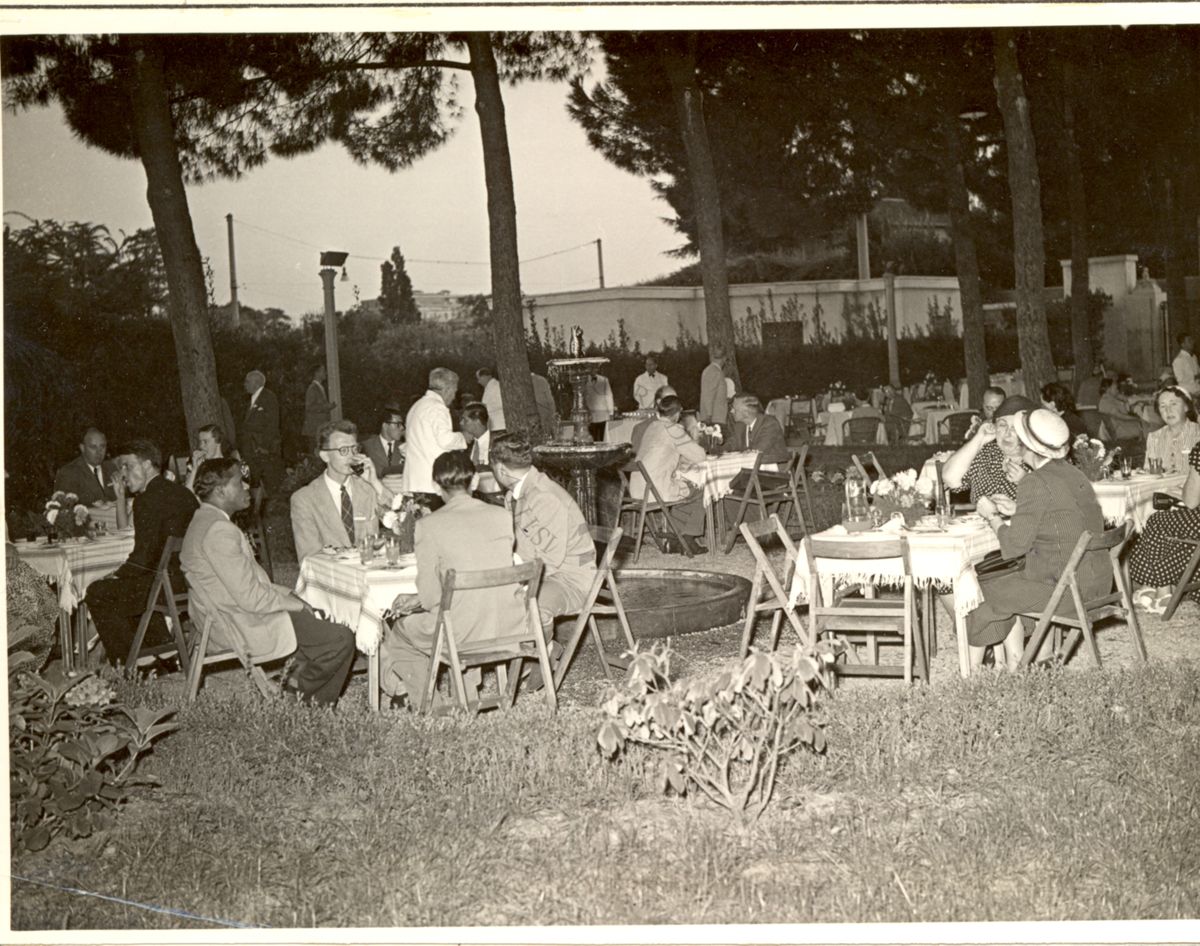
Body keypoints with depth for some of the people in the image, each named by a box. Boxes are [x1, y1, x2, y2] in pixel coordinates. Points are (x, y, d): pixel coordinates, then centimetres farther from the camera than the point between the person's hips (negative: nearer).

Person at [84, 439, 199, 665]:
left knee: (98, 593, 5)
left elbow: (143, 557, -15)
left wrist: (117, 575, 1)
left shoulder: (148, 500, -13)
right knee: (130, 583, 34)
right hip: (194, 577, 9)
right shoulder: (181, 491, 14)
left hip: (172, 582, -9)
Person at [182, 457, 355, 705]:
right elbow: (250, 598, -26)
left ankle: (297, 683, 19)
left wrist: (286, 593, 7)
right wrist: (294, 603, -11)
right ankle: (296, 695, 8)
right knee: (341, 637, -10)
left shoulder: (204, 519, 10)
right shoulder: (219, 531, -25)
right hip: (243, 627, -11)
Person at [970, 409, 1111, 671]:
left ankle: (972, 668, 25)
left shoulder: (1035, 483, -19)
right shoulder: (1074, 473, 8)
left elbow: (1014, 546, -16)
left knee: (982, 593, 8)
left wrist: (992, 516, 0)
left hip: (1065, 588, -9)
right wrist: (1016, 510, 17)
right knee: (1003, 581, 22)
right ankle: (1014, 665, 24)